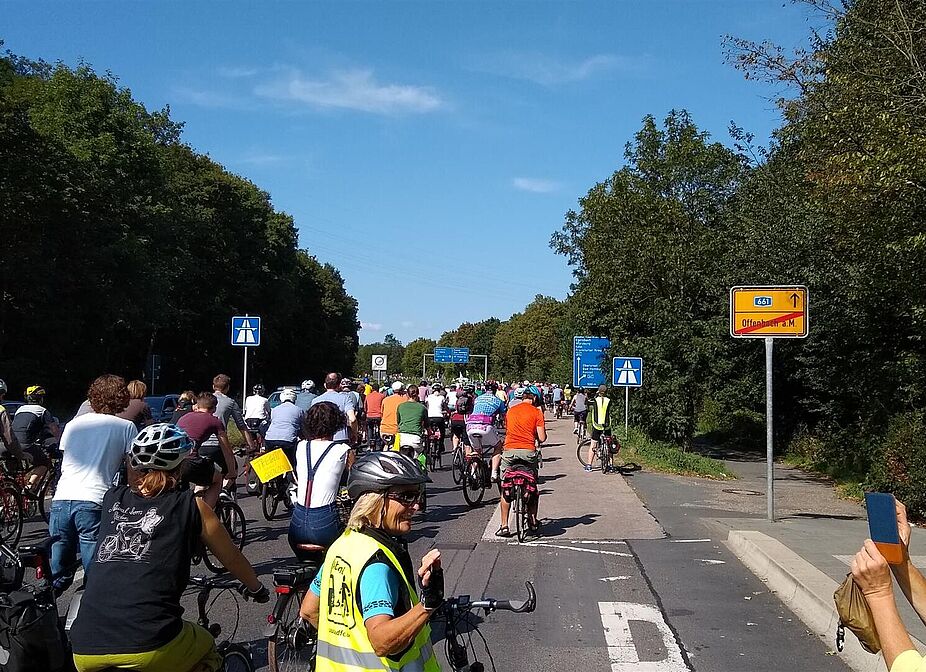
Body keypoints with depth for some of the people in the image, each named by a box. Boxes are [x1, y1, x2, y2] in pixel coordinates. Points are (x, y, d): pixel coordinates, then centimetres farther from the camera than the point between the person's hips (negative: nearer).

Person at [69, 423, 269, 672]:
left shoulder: (113, 499, 16)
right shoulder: (191, 505, 7)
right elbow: (232, 559, 21)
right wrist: (257, 589, 40)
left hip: (84, 650, 4)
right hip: (149, 646, -4)